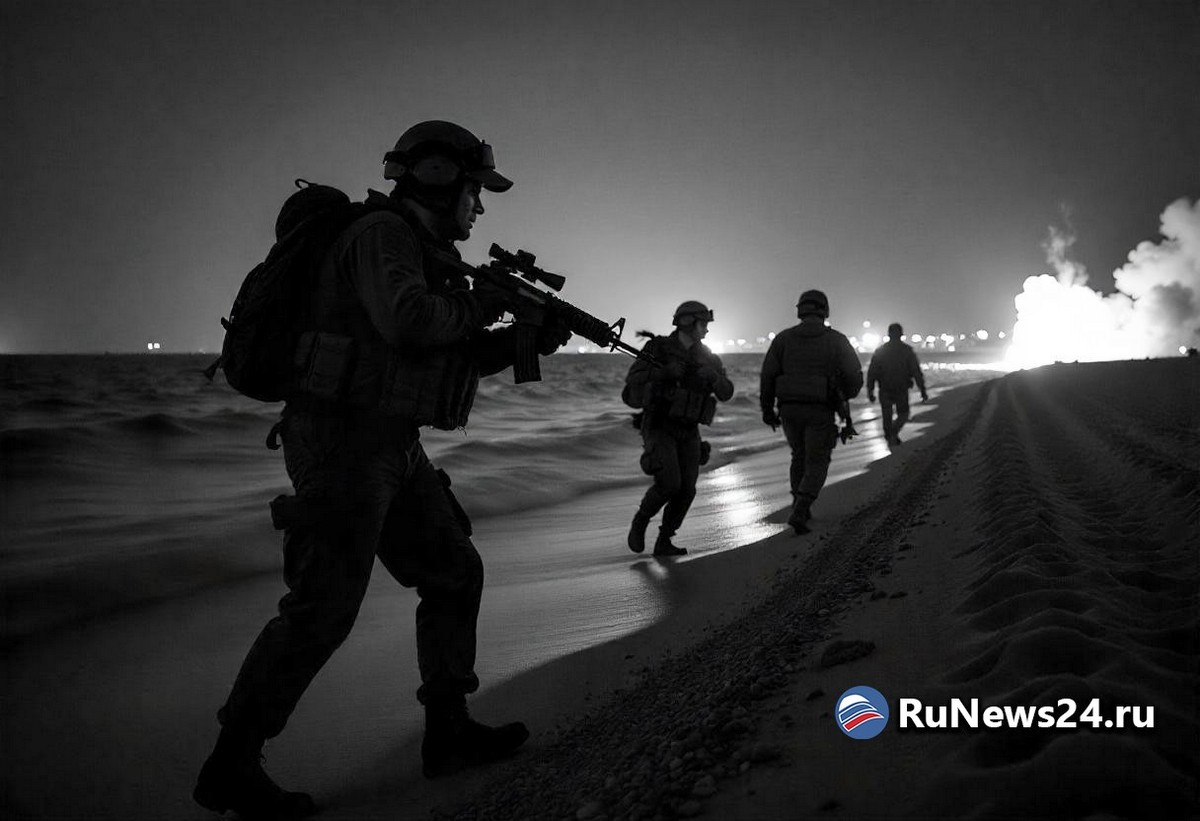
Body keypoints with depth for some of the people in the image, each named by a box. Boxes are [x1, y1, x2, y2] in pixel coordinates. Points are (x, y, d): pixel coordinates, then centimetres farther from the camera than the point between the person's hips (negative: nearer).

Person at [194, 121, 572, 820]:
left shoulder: (426, 254, 18)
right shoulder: (383, 235, -11)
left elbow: (456, 358, 22)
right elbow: (410, 321, -29)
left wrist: (528, 340, 9)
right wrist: (480, 302, -10)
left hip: (393, 449, 10)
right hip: (344, 443, -10)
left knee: (455, 574, 11)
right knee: (323, 611, -7)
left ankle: (449, 733, 19)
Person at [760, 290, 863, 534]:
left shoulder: (784, 338, 1)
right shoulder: (836, 340, -3)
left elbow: (768, 375, -3)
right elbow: (854, 376, -4)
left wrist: (767, 409, 7)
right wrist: (848, 394, 19)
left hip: (789, 409, 3)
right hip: (820, 411, -3)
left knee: (800, 455, 24)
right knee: (816, 464, 7)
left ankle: (801, 508, 29)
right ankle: (799, 513, -12)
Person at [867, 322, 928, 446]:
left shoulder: (879, 351, 0)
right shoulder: (907, 350, -5)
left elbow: (871, 372, -1)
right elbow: (916, 372, -7)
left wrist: (870, 391, 4)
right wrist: (923, 391, -4)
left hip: (884, 390, 2)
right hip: (901, 390, -2)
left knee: (887, 416, 16)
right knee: (903, 415, 11)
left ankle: (889, 436, 18)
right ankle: (893, 432, -14)